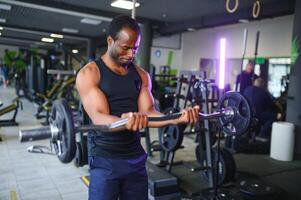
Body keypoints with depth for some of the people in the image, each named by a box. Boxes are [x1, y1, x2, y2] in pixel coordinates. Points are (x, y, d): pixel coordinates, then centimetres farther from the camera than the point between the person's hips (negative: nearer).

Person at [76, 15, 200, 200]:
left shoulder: (142, 75, 6)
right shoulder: (89, 73, -9)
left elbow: (148, 112, -3)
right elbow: (99, 118, -20)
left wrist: (177, 118, -21)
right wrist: (124, 121, -42)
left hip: (136, 157, 5)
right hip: (105, 160, -4)